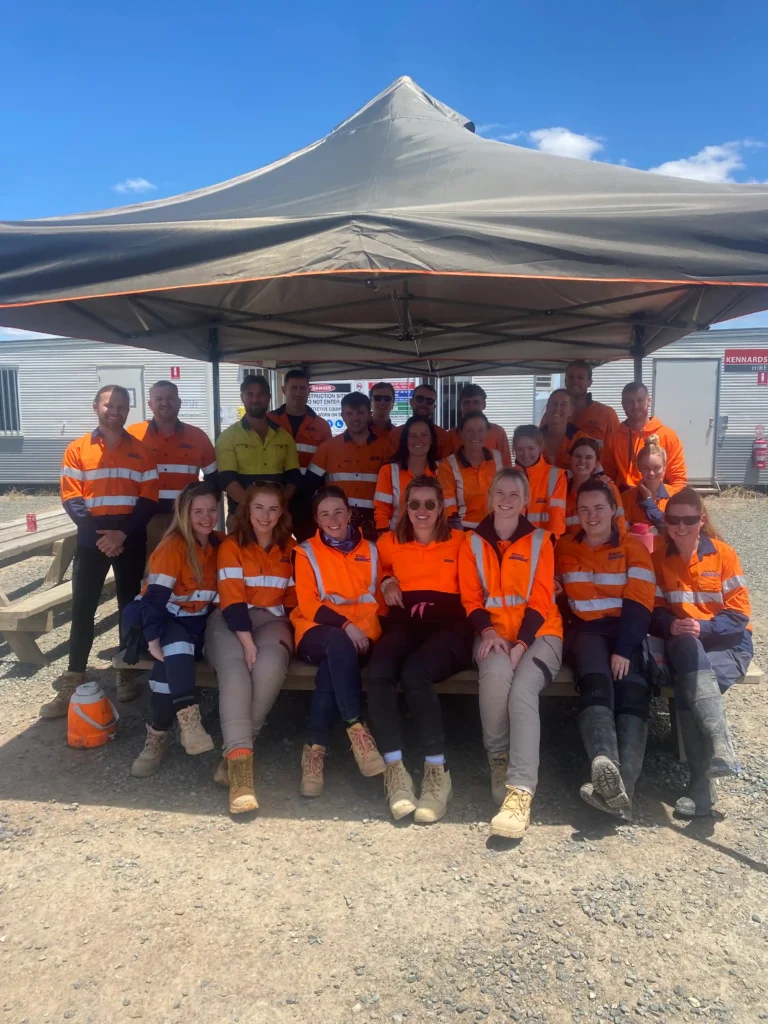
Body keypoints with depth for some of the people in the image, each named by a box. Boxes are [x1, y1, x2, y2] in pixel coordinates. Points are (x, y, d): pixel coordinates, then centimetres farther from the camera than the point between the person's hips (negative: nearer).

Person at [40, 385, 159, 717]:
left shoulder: (141, 451, 5)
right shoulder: (77, 450, 3)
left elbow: (149, 499, -1)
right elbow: (71, 499, -3)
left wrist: (123, 532, -13)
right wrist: (99, 533, -14)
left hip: (131, 539, 1)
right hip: (92, 538, 0)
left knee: (129, 605, 8)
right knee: (82, 608, -1)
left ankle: (127, 674, 19)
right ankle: (72, 684, 4)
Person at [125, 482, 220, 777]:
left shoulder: (219, 544, 5)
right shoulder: (172, 546, -13)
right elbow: (155, 596, -21)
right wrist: (153, 641, -31)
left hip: (199, 622, 4)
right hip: (168, 619, -3)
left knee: (170, 665, -27)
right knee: (176, 649, -37)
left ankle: (159, 735, -13)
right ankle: (188, 722, -35)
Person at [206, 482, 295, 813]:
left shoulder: (290, 549, 11)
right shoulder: (231, 546, 1)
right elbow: (232, 599, -9)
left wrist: (287, 632, 0)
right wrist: (247, 641, -20)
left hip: (272, 619, 2)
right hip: (231, 621, -2)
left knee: (271, 667, -32)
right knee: (235, 671, -33)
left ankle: (234, 751, -23)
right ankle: (240, 757, -39)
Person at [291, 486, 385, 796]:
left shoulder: (369, 550, 13)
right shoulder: (306, 552, 5)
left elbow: (377, 598, 12)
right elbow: (308, 604, -5)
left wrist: (362, 628, -9)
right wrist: (345, 625, -20)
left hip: (358, 634, 1)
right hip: (318, 631, -1)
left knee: (331, 668, -33)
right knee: (338, 643, -38)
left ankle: (316, 748, -27)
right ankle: (356, 728, -36)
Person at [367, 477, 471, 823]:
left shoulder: (459, 541, 12)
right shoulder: (389, 542, 19)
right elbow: (378, 570, 36)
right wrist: (386, 582, 14)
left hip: (447, 624, -2)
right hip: (404, 622, 2)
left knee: (414, 673, -34)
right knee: (377, 672, -32)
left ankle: (437, 771, -22)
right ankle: (394, 769, -25)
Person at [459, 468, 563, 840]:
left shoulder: (540, 541, 5)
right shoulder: (473, 542, 9)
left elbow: (540, 600, -2)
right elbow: (471, 598, 5)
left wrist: (521, 645, -16)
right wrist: (488, 632, -15)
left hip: (538, 632, -1)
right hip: (494, 631, 1)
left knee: (523, 689, -30)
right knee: (496, 674, -33)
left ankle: (521, 791, -32)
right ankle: (498, 760, -9)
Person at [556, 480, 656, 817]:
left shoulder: (632, 547, 7)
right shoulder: (564, 548, 15)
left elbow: (639, 604, -3)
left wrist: (624, 649, -16)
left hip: (625, 630, 0)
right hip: (584, 629, 0)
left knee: (633, 691, -28)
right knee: (596, 683, -31)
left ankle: (621, 783, -41)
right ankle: (606, 767, -52)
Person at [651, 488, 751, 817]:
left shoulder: (723, 553, -3)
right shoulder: (658, 557, 3)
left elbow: (739, 612, -5)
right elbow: (654, 609, 5)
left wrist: (704, 628, -20)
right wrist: (671, 626, -17)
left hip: (727, 643, -2)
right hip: (683, 643, 2)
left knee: (688, 684, -31)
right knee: (686, 646, -36)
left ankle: (702, 781, -24)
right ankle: (720, 743, -41)